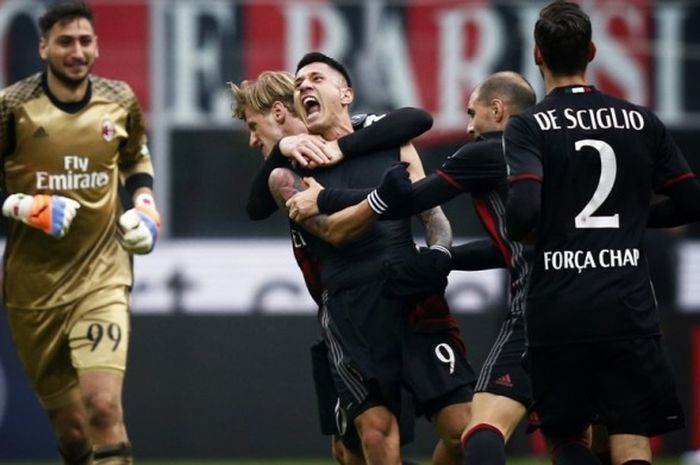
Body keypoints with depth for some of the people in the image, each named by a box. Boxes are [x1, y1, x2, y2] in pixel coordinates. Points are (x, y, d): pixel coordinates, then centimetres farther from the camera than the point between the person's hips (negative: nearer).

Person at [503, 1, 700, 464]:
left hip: (557, 309, -1)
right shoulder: (641, 122, 7)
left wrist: (520, 233, 6)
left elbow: (524, 210, -17)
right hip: (629, 305, 1)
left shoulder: (529, 127, -3)